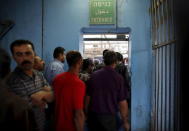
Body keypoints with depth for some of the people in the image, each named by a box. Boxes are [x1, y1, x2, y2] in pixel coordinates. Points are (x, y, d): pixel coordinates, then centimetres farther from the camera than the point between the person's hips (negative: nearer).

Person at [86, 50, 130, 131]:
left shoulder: (94, 75, -1)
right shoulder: (118, 78, -10)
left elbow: (88, 97, 3)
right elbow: (122, 102, -8)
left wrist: (87, 114, 14)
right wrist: (125, 121, 2)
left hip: (93, 115, 3)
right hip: (108, 117, -3)